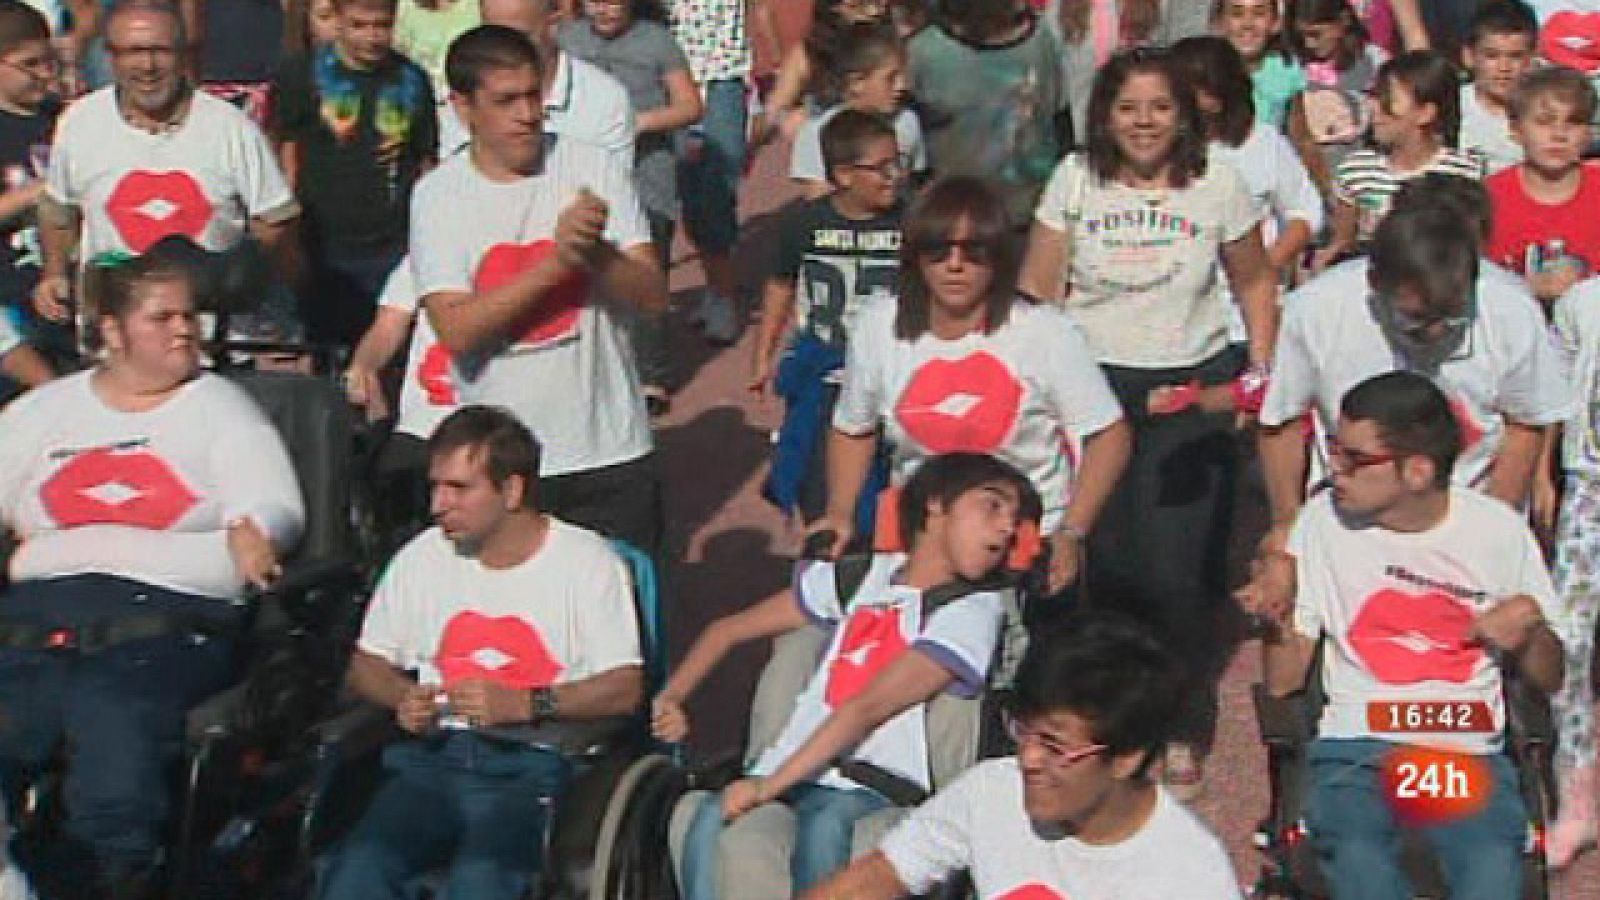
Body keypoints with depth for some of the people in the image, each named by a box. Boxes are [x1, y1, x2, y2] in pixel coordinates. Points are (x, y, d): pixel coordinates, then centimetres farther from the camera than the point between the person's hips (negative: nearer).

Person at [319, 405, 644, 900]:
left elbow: (625, 689, -4)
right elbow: (365, 666, 24)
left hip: (531, 765, -4)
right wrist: (406, 697, 1)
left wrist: (526, 704, -16)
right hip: (433, 755, 4)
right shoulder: (421, 557, 17)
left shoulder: (587, 561, 4)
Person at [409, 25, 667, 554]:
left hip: (611, 452, 1)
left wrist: (596, 252, -23)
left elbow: (653, 295, -4)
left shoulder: (594, 169, -1)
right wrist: (556, 261, -22)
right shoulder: (438, 196, -4)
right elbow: (457, 332, -14)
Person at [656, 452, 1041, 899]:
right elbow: (729, 629, 26)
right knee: (711, 819, -28)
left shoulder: (973, 610, 2)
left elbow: (867, 709, -9)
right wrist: (671, 697, 9)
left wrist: (769, 786, -16)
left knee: (824, 825, -36)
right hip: (789, 767, 4)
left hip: (874, 788, -3)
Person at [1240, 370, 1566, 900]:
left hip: (1470, 750, 0)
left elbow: (1547, 682, 13)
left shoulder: (1497, 529, 3)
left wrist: (1531, 623, -7)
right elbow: (1283, 682, 6)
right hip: (1355, 745, 0)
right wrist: (1279, 619, -14)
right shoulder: (1325, 520, 3)